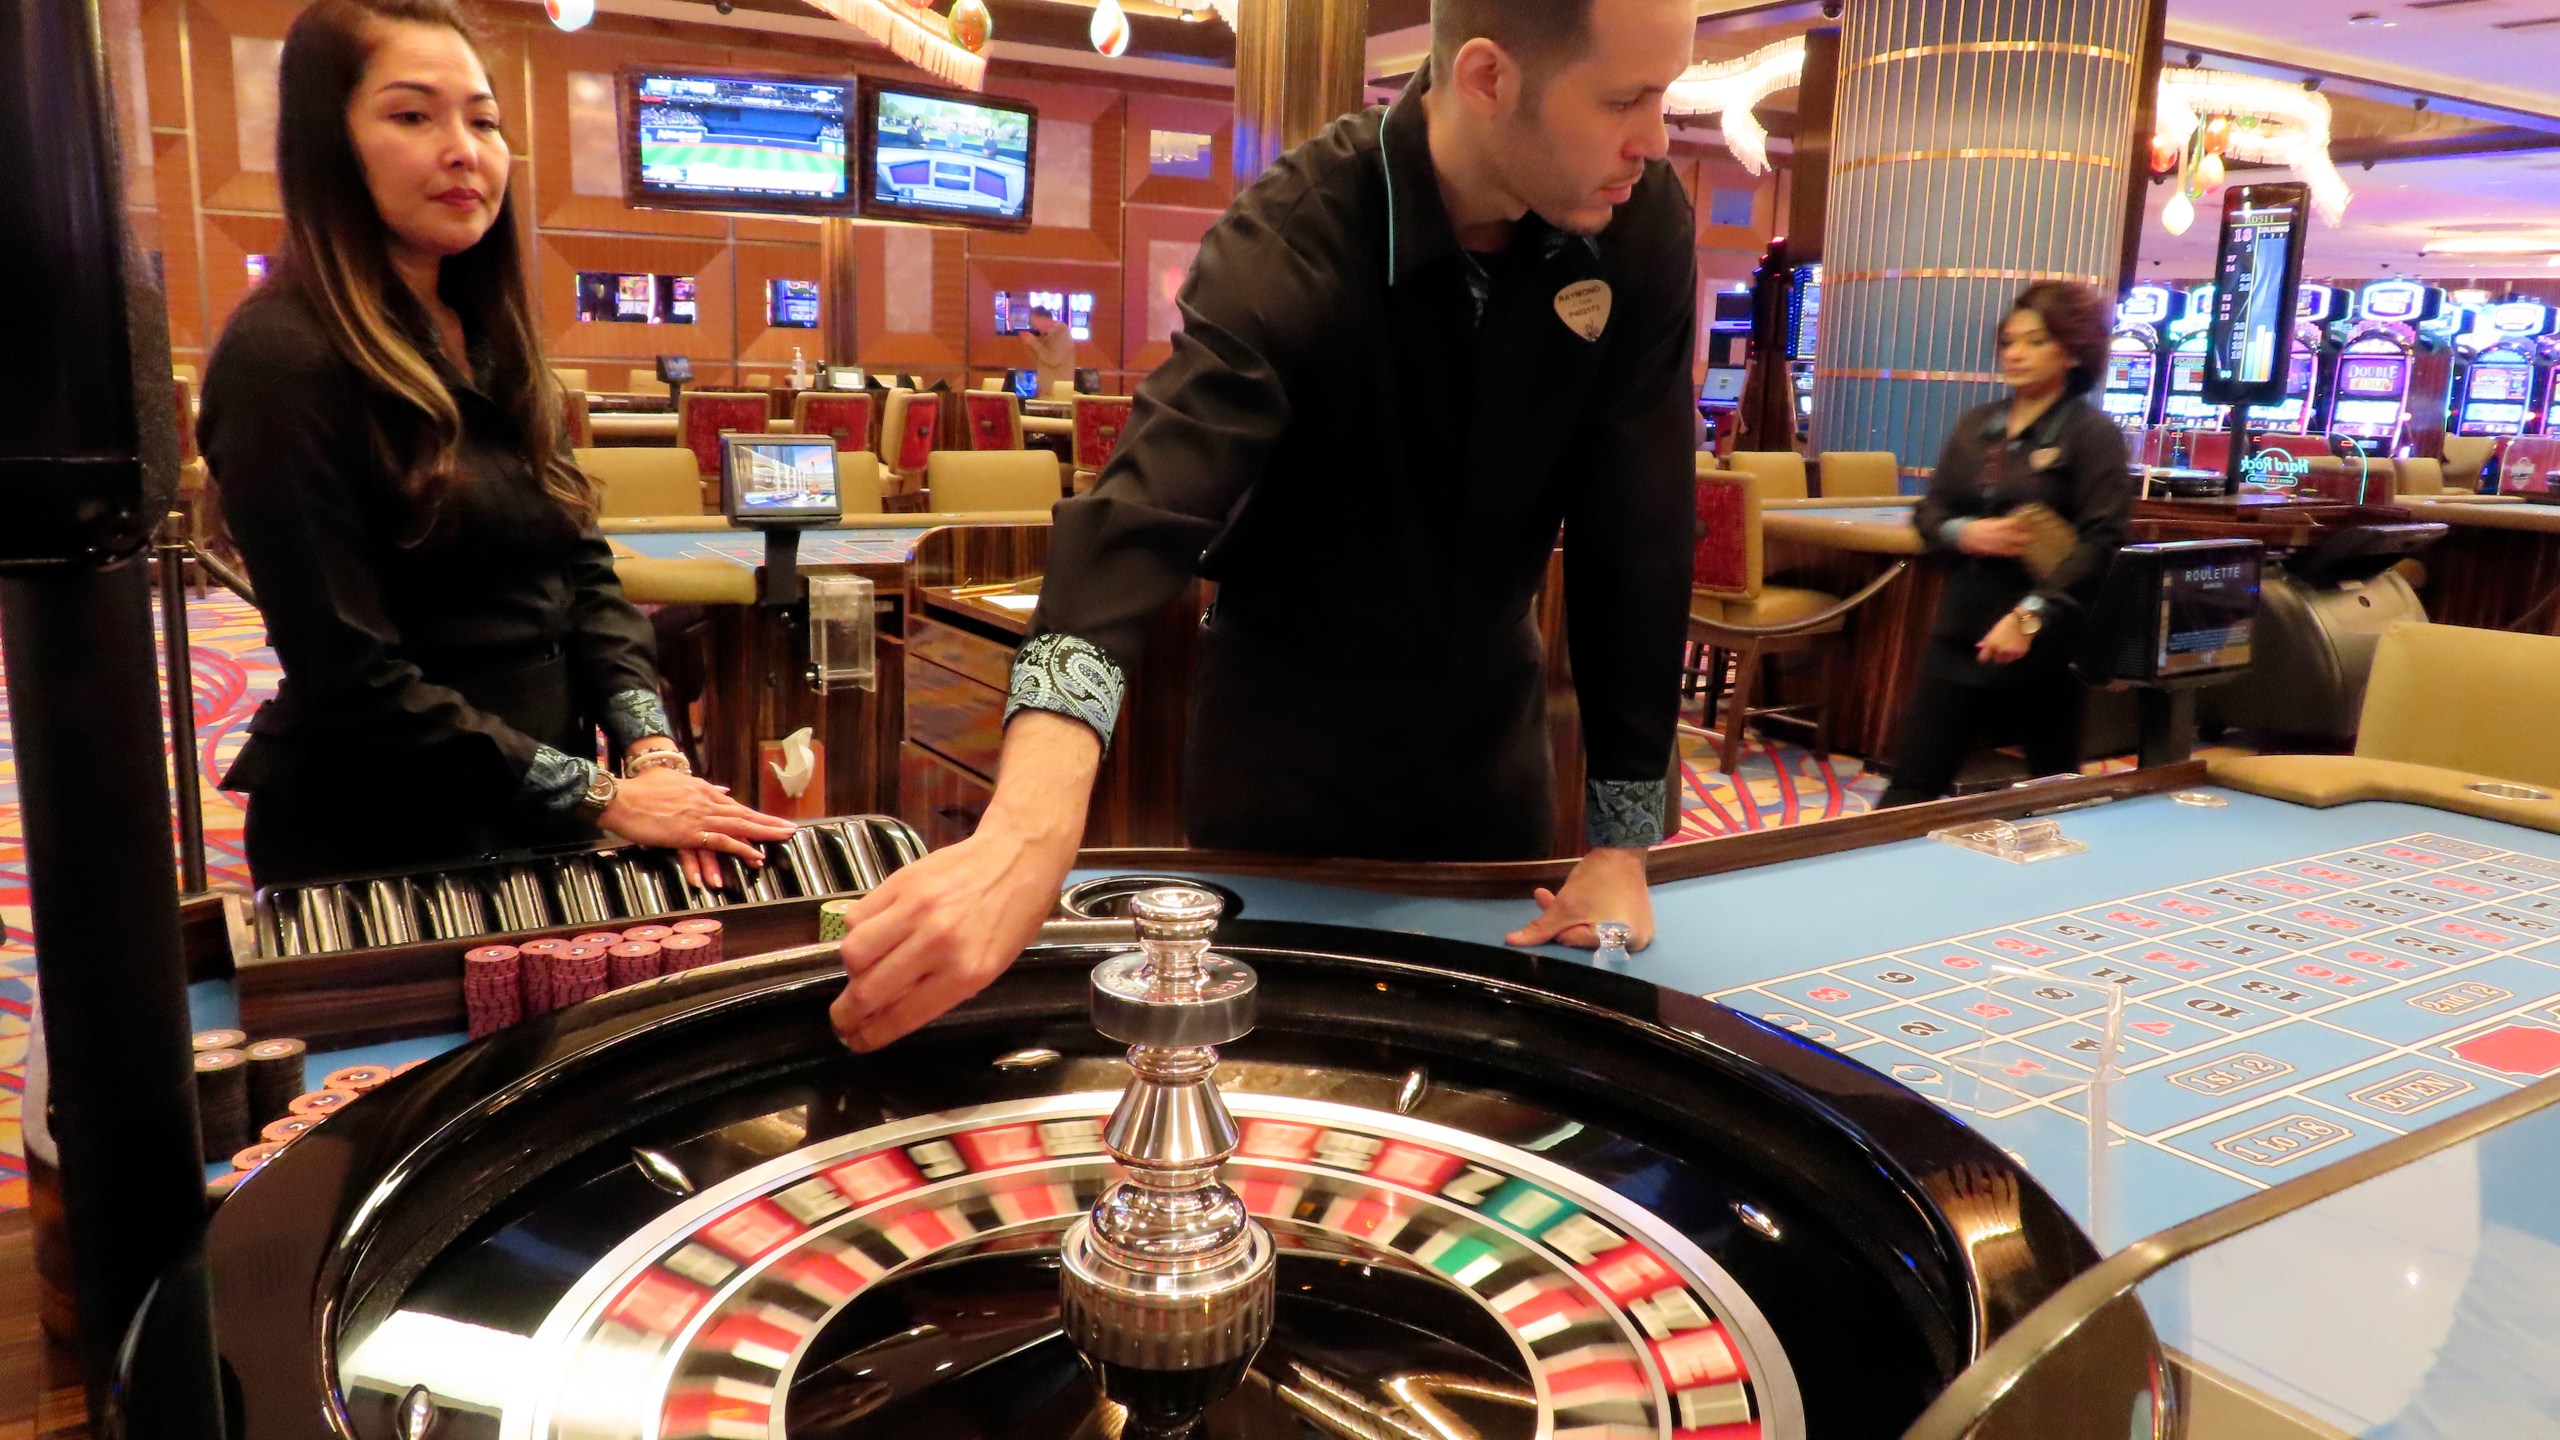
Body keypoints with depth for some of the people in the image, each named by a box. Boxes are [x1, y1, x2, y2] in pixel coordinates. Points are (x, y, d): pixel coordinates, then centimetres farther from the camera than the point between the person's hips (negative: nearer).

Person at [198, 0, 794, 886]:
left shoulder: (491, 341, 7)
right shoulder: (282, 361, -17)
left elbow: (582, 569, 4)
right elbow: (352, 680, -20)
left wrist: (651, 750, -12)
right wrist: (601, 797, -20)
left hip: (531, 826, 7)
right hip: (380, 854, -7)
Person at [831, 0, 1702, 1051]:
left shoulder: (1642, 229, -15)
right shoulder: (1291, 245, -27)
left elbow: (1637, 529, -13)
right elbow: (1147, 512, -42)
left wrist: (1621, 843, -13)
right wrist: (1031, 831, -58)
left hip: (1487, 719, 4)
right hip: (1286, 729, -3)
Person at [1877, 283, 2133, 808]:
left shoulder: (2093, 434, -6)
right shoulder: (1975, 425, 11)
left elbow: (2102, 541, -14)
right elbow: (1928, 512, 12)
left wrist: (2032, 615, -24)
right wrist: (1966, 533, -10)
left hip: (2045, 643, -4)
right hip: (1961, 631, 5)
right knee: (1912, 782, 3)